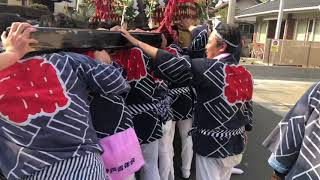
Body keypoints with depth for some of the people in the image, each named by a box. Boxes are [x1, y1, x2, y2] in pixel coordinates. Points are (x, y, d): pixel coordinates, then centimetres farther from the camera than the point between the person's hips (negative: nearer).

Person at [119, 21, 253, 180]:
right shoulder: (245, 74, 0)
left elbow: (171, 63, -21)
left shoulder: (208, 68, -21)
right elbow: (247, 107, 9)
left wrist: (137, 42, -13)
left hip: (212, 146, -7)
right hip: (236, 144, 7)